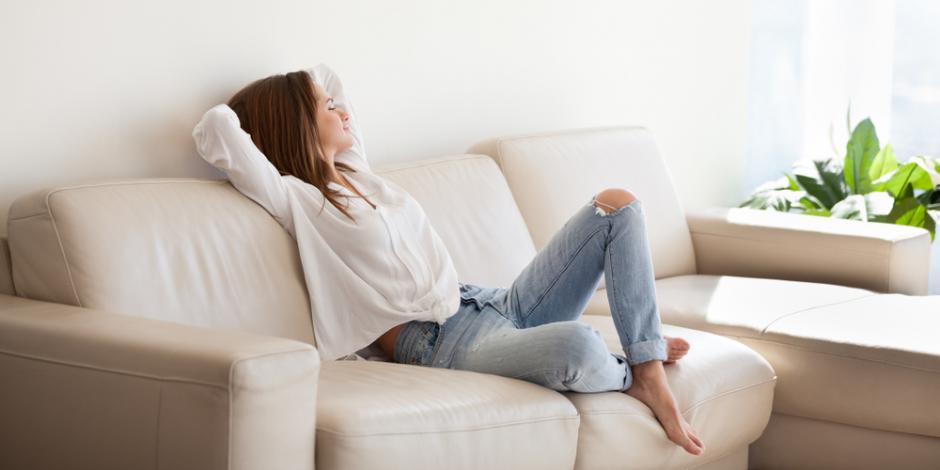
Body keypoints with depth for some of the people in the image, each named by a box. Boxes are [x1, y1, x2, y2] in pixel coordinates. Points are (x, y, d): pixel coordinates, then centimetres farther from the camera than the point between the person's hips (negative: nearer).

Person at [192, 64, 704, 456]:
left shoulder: (355, 174, 22)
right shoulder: (295, 200, -2)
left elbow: (324, 78, 39)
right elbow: (215, 130, -15)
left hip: (494, 304, 9)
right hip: (441, 341, -9)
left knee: (618, 204, -1)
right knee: (578, 347, -38)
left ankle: (651, 377, -7)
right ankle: (626, 375, 1)